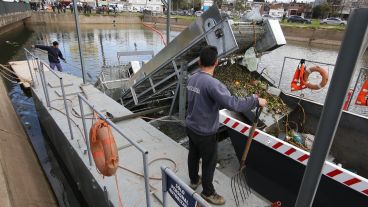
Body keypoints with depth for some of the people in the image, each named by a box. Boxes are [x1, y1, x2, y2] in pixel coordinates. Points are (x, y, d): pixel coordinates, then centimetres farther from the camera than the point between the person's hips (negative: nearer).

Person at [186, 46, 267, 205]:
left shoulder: (192, 79, -3)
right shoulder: (212, 84, -29)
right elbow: (233, 104, -34)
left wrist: (219, 104, 14)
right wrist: (256, 101, -20)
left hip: (191, 127, 8)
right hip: (205, 133, -8)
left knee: (193, 155, 26)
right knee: (209, 162, 13)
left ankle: (194, 180, 50)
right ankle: (208, 192, 34)